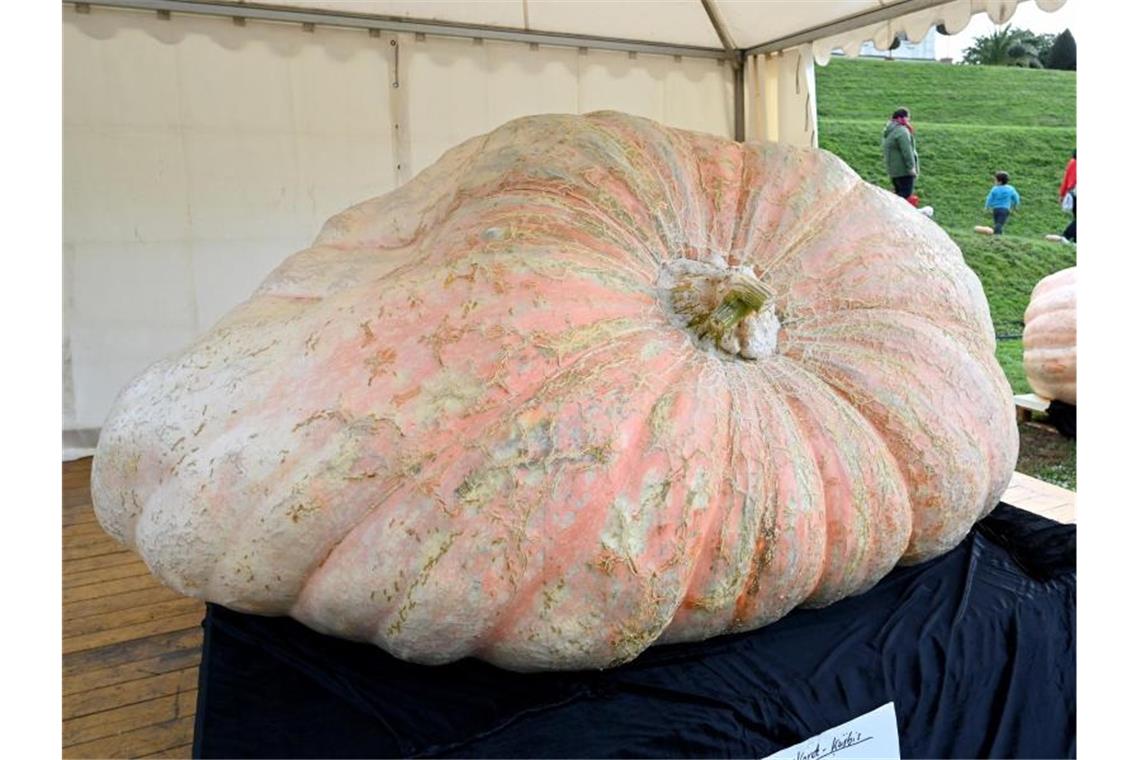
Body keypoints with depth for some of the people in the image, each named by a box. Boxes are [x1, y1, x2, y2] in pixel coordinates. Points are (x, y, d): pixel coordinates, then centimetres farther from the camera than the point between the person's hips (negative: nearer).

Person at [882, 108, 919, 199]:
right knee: (906, 193, -8)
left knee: (900, 192, 17)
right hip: (903, 170, -10)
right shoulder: (902, 131, -17)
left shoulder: (889, 130, 15)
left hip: (894, 169, 10)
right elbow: (906, 151, -21)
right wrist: (911, 166, -19)